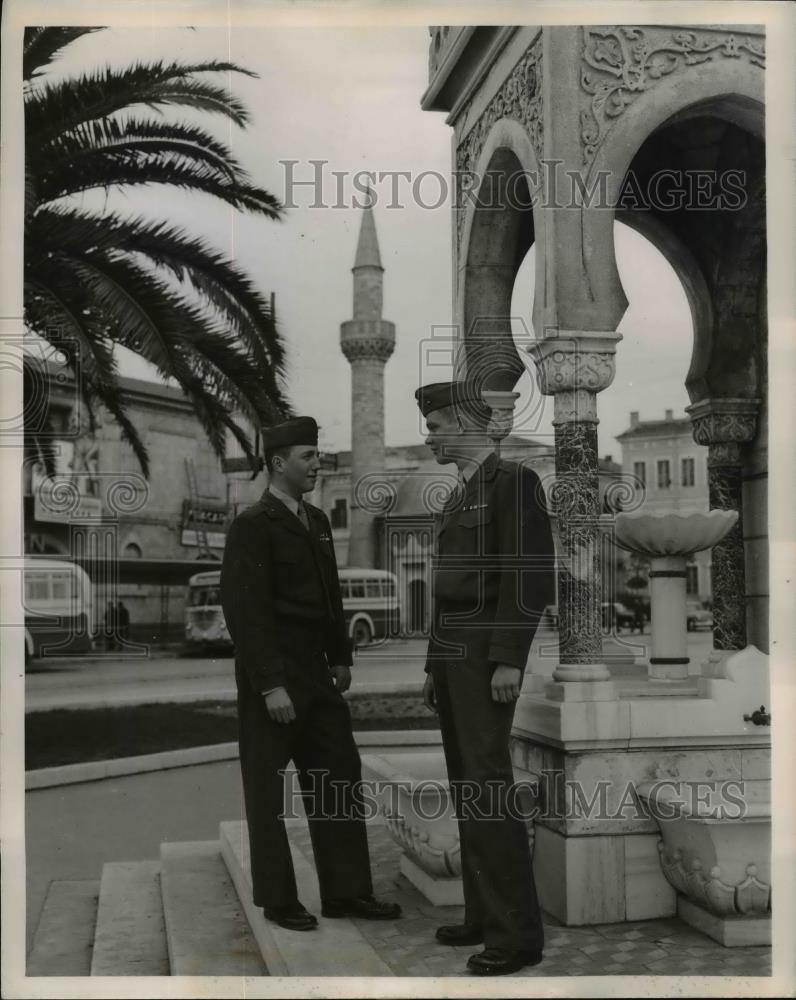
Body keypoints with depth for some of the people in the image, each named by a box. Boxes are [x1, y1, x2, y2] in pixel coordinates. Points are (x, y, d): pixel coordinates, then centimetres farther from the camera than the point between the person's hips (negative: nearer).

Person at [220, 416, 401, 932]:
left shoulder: (317, 520, 12)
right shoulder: (252, 526, -12)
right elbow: (247, 611, -16)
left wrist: (341, 657, 12)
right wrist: (271, 685, -19)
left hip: (316, 674, 8)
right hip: (271, 679, -8)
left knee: (341, 776, 9)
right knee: (268, 790, 5)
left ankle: (346, 891, 18)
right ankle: (278, 899, 17)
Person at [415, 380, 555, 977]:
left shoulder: (515, 480, -10)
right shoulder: (462, 496, 20)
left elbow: (529, 574, -19)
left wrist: (510, 661, -25)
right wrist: (434, 668, 19)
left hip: (488, 656, -10)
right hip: (453, 656, 10)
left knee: (488, 787, -13)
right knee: (467, 789, 9)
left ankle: (517, 932, -7)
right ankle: (486, 914, 16)